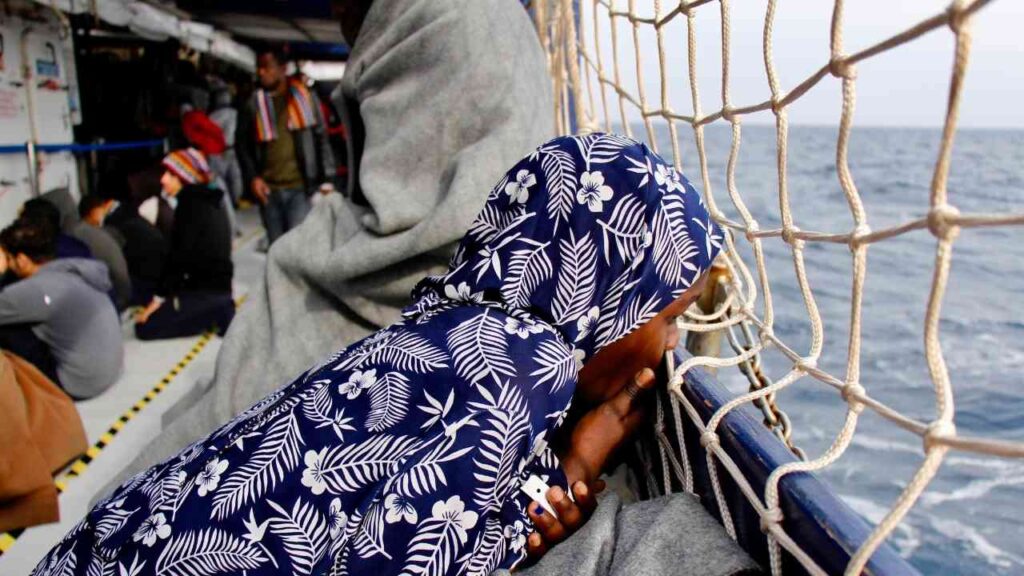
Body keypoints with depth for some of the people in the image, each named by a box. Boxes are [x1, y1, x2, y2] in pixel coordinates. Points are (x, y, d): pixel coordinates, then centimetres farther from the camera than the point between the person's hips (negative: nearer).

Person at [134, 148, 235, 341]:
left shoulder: (191, 204, -13)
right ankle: (215, 311, 7)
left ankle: (214, 314, -8)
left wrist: (160, 297, -10)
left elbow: (180, 255, -16)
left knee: (144, 326, -6)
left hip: (204, 290, -9)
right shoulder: (208, 202, 14)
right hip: (217, 285, 9)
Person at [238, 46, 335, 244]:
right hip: (269, 190, 2)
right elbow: (242, 144, 12)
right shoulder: (253, 103, 5)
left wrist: (326, 179, 1)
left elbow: (322, 139, 6)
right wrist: (252, 177, -1)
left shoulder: (306, 97, 3)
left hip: (300, 187, -2)